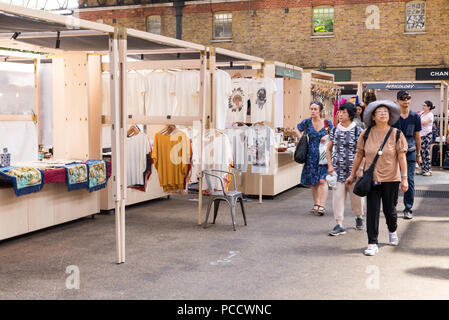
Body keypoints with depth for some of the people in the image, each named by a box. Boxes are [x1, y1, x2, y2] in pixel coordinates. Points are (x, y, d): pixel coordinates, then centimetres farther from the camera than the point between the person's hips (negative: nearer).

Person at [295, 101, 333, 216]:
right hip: (311, 155, 2)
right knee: (313, 182, 8)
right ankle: (316, 204, 21)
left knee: (322, 180, -11)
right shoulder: (307, 122, 2)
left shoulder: (327, 122, -2)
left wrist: (327, 136, -9)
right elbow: (297, 129, 20)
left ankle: (322, 206, -11)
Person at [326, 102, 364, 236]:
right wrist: (330, 166, 1)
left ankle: (359, 217, 35)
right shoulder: (334, 130, 6)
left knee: (356, 195, 7)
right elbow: (329, 150, 13)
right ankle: (339, 225, 1)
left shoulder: (358, 130, -4)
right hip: (338, 168, 3)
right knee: (337, 196, -3)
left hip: (353, 168, -3)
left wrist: (360, 169, -10)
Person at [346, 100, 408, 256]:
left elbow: (402, 157, -3)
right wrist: (352, 175, 11)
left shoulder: (397, 134, -2)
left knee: (389, 209, 10)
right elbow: (359, 155, 8)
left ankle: (393, 231, 42)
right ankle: (372, 244, 3)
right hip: (371, 178, 1)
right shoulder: (366, 134, 0)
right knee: (372, 210, -4)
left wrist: (404, 178, -7)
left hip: (391, 179, 0)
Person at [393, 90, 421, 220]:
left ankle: (408, 209, 7)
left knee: (409, 181, -2)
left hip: (410, 152, 1)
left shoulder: (415, 117, 6)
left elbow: (417, 137, 12)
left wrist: (418, 154, 13)